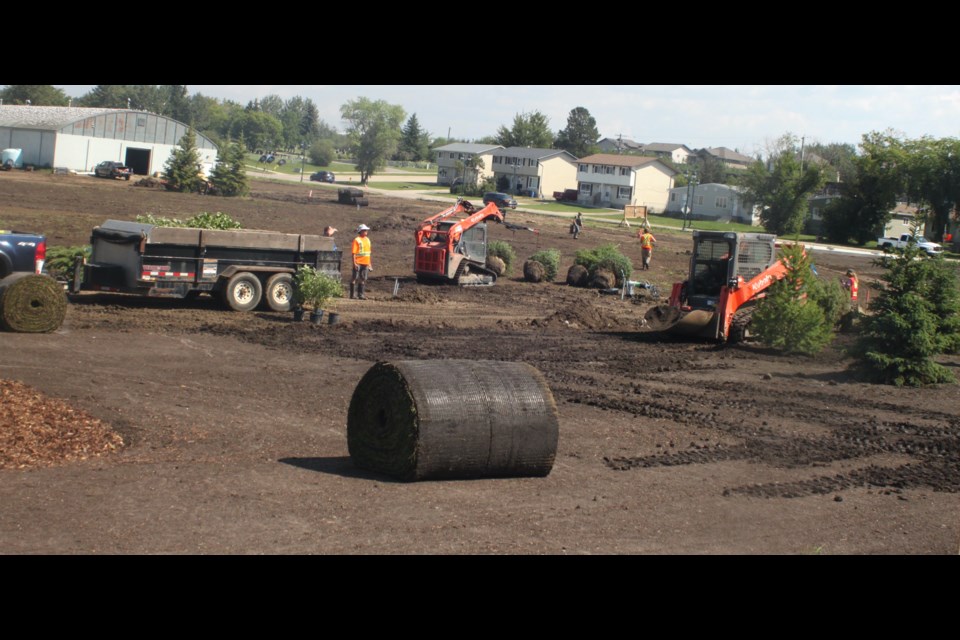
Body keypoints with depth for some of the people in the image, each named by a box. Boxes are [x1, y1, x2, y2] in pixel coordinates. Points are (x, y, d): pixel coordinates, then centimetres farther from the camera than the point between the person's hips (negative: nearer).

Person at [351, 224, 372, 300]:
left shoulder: (367, 240, 14)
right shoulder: (357, 240, -6)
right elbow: (354, 252, -10)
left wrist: (369, 263, 17)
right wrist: (354, 263, -17)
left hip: (365, 263, 6)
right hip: (358, 262, -6)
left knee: (363, 279, 8)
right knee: (355, 278, -1)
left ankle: (360, 294, 13)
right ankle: (352, 294, 5)